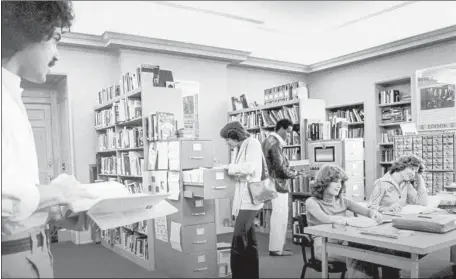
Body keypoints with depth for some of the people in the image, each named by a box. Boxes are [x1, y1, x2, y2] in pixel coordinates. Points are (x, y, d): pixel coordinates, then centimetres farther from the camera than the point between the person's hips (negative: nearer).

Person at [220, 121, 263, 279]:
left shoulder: (252, 143, -7)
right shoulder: (242, 147, 19)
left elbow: (250, 167, -19)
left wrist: (230, 167, -9)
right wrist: (232, 171, 4)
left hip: (249, 200, -10)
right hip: (243, 199, 10)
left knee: (238, 242, -12)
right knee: (249, 242, 14)